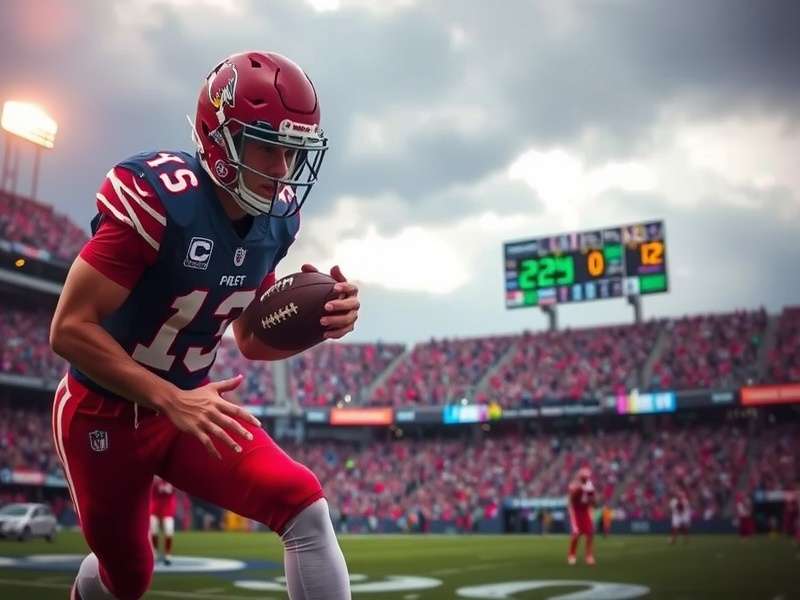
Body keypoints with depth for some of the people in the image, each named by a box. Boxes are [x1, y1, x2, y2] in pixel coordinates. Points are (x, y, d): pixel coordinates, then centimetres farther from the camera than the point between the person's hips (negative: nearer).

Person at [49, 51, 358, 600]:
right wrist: (172, 400, -30)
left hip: (188, 404, 5)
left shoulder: (274, 219, -6)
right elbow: (71, 329, -25)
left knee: (304, 503, -15)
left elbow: (253, 341, 3)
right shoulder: (158, 198, -27)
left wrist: (318, 324, -17)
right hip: (106, 416, -4)